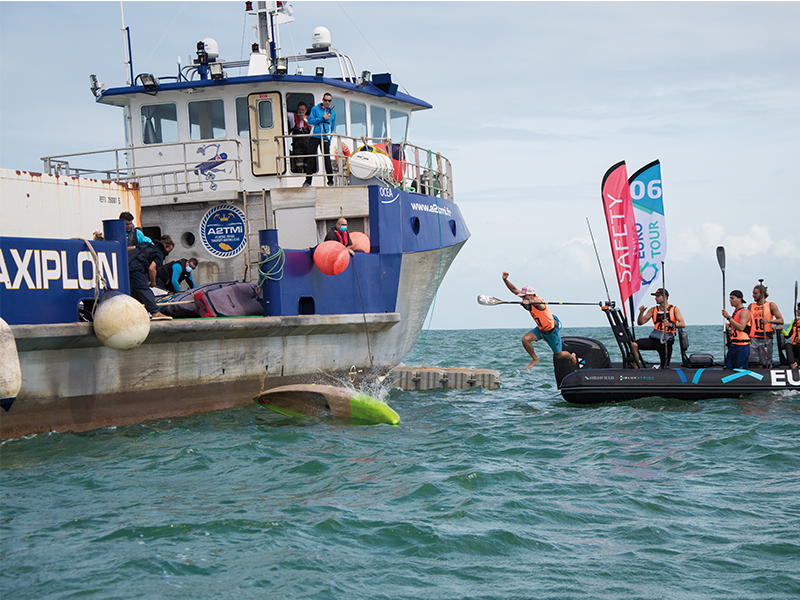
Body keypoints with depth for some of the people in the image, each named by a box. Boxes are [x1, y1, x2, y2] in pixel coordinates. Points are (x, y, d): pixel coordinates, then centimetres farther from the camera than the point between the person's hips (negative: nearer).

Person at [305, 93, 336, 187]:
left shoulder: (332, 113, 15)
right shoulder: (315, 109, 8)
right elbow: (310, 121, -3)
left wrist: (329, 140, 10)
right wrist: (322, 118, -9)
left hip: (325, 138, 1)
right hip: (314, 136, -1)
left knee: (327, 158, -6)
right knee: (311, 158, -2)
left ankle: (330, 180, -3)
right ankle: (308, 180, 3)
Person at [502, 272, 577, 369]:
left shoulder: (538, 301, -35)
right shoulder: (528, 299, -12)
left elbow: (537, 302, -61)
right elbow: (514, 290, -12)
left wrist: (529, 302, -84)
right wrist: (505, 280, -27)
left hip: (552, 331, -7)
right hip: (540, 329, 7)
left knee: (558, 355, 11)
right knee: (525, 339, -17)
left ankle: (572, 357, 45)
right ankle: (535, 359, 6)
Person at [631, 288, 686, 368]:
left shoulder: (674, 309, 3)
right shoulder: (653, 310, 11)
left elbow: (682, 324, -8)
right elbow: (641, 322, 9)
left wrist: (671, 324, -26)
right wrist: (641, 312, -11)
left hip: (666, 341, -2)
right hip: (653, 339, 2)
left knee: (665, 368, -4)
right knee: (634, 345, -23)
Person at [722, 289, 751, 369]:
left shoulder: (744, 312, -13)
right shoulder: (736, 311, 16)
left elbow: (741, 328, -26)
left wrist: (728, 317, -25)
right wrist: (729, 325, 10)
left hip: (742, 347, -9)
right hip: (733, 345, 9)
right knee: (728, 369, 7)